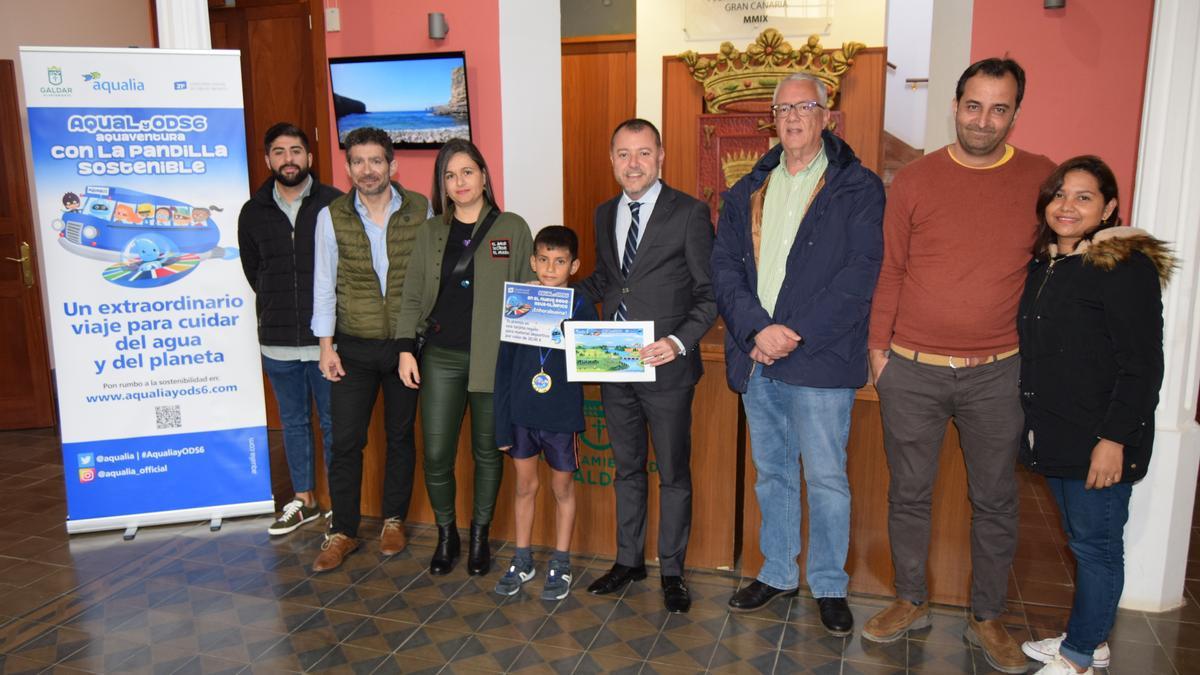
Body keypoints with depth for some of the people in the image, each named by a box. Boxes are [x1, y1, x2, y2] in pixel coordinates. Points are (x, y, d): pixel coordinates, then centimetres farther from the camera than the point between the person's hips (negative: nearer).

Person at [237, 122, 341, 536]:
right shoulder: (253, 212, 6)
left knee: (334, 423, 7)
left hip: (326, 338, -4)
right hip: (278, 342, 4)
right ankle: (303, 500, 30)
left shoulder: (334, 204, -7)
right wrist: (279, 309, 15)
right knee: (293, 423, 15)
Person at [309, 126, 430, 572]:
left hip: (407, 344, 0)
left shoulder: (420, 210, -3)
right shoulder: (332, 216, -2)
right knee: (346, 440, 2)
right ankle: (343, 531, 17)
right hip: (354, 348, 0)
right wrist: (326, 345, -2)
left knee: (401, 435, 12)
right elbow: (324, 284, 1)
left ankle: (393, 520, 28)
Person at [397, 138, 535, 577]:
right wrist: (406, 349, -1)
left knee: (487, 451, 9)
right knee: (436, 454, 1)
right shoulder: (431, 232, 9)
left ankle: (479, 537, 28)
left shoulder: (513, 228, 2)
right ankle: (445, 535, 24)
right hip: (440, 358, 2)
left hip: (492, 359, -1)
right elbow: (412, 296, 9)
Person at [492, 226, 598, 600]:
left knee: (563, 488, 12)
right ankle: (522, 560, 31)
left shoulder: (582, 308, -7)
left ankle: (560, 565, 28)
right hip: (522, 414, 2)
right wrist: (502, 424, -1)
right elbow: (504, 367, 0)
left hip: (562, 416, -2)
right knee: (525, 486, 15)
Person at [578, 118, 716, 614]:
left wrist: (680, 342, -22)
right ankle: (629, 560, 35)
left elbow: (710, 292, -9)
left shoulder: (689, 213, -9)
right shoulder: (605, 214, 9)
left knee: (673, 474, 9)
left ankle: (672, 570, 26)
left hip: (666, 367, -5)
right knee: (627, 468, 19)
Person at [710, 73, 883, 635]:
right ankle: (777, 573, 31)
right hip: (756, 357, 4)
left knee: (826, 478, 3)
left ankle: (829, 586, 21)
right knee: (772, 474, 15)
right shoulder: (747, 192, 12)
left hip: (820, 360, -4)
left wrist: (796, 332, -17)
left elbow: (860, 272, -10)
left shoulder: (858, 188, -1)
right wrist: (757, 329, -12)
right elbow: (724, 267, 3)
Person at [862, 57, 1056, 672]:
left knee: (995, 501, 12)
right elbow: (889, 271, 3)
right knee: (908, 494, 11)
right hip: (911, 370, 0)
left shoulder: (1043, 179, 1)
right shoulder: (914, 181, -1)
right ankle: (910, 602, 31)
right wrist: (877, 347, 2)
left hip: (997, 373, 1)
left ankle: (987, 617, 30)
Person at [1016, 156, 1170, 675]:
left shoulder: (1125, 267, -13)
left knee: (1095, 544, 5)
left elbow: (1141, 365, -16)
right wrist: (1036, 426, 16)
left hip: (1099, 441, -7)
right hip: (1053, 434, 8)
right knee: (1082, 540, 18)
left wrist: (1115, 438, -19)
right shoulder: (1043, 265, 11)